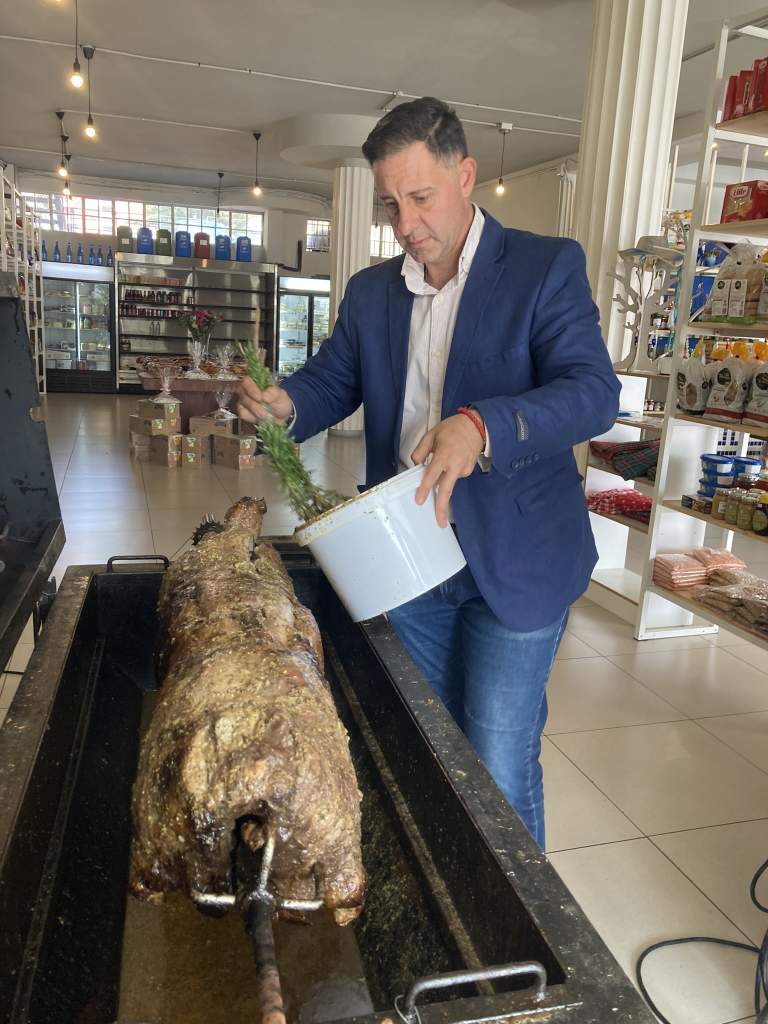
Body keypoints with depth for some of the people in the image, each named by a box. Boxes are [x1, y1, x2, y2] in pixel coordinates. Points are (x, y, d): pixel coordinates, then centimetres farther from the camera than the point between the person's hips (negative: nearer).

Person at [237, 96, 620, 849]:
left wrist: (482, 427, -37)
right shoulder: (370, 291, 8)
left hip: (512, 565, -5)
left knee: (498, 767, 2)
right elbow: (331, 382, 13)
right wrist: (283, 405, -11)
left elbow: (594, 391, -19)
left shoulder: (547, 266, -8)